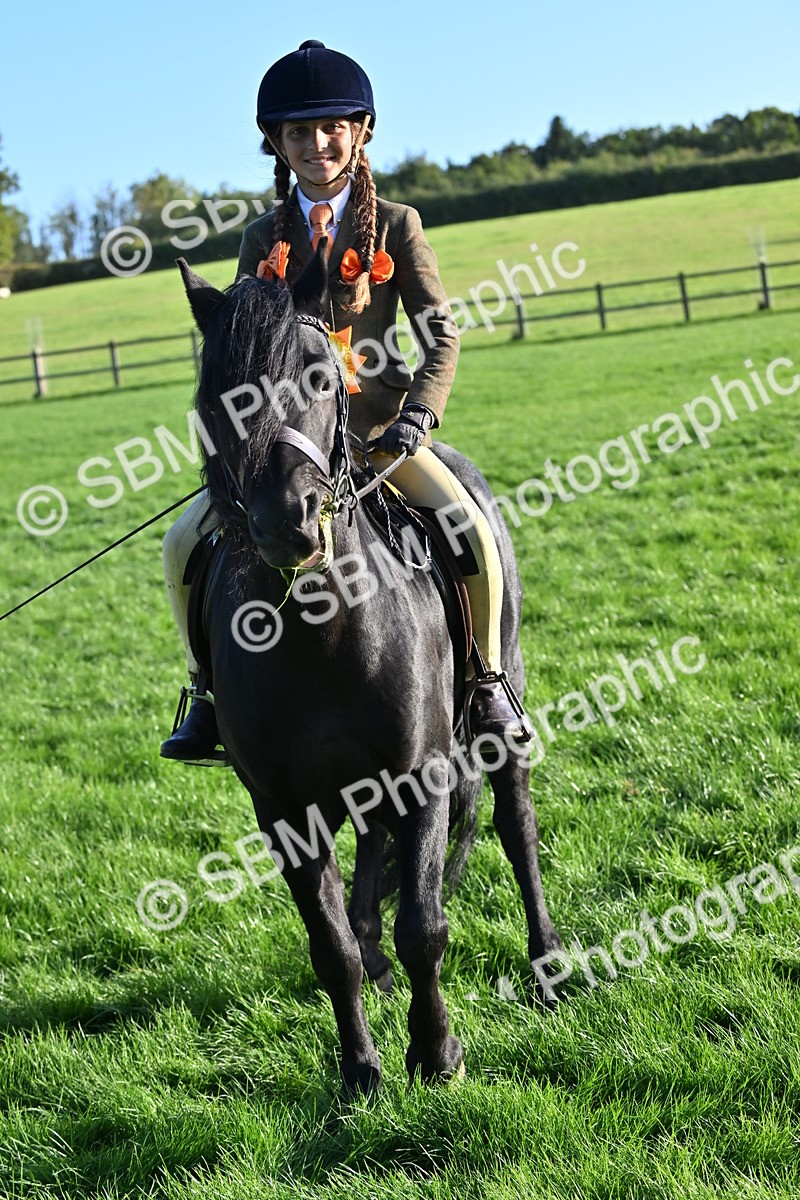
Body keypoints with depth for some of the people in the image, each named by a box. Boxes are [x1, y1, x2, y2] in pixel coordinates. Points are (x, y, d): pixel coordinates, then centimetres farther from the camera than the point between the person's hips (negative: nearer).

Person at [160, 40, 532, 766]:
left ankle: (489, 681, -1)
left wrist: (418, 416, -15)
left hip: (379, 426, -2)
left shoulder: (395, 227, 1)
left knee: (473, 532, -25)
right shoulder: (264, 239, 7)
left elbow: (440, 333, -1)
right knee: (185, 543, -12)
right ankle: (209, 693, 7)